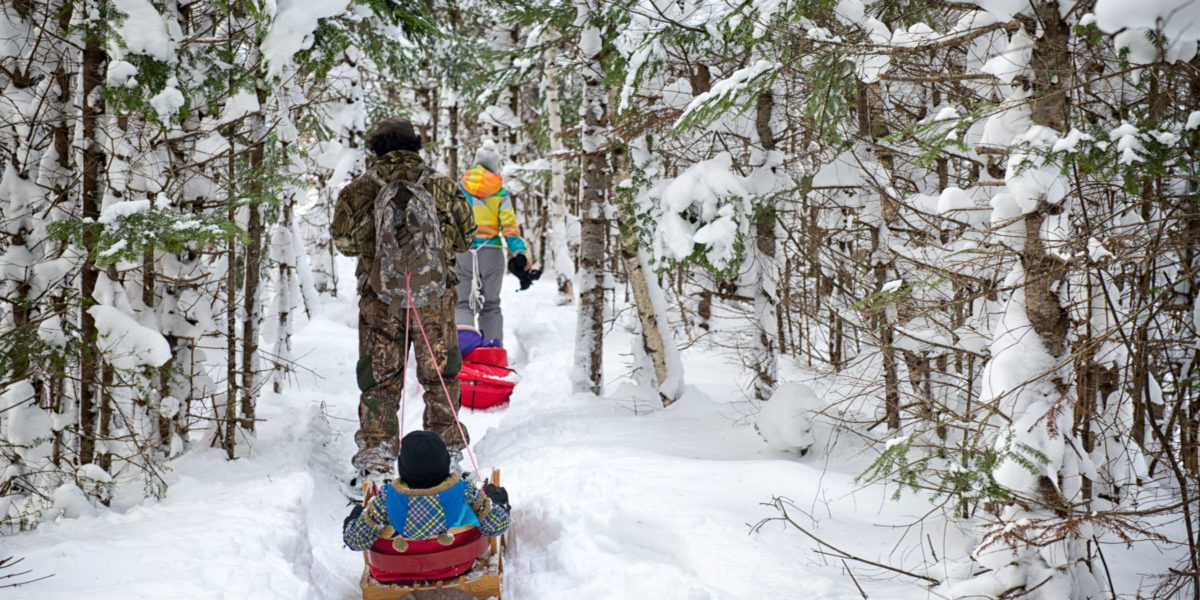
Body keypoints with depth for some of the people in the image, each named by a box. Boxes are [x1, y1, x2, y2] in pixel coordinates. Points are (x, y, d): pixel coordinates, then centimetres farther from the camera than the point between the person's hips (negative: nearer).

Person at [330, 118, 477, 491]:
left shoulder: (359, 189, 1)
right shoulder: (441, 185, 5)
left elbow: (343, 241, 0)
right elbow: (466, 236, 8)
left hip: (380, 296, 0)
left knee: (379, 379, 6)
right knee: (440, 376, 11)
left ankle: (374, 461, 3)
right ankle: (447, 453, 14)